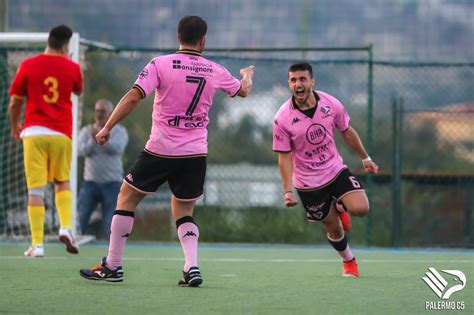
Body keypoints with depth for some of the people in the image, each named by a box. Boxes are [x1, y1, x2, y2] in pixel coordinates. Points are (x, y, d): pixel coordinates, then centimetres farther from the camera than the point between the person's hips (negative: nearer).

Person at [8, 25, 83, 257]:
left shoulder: (28, 65, 0)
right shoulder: (72, 68, 2)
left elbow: (15, 102, 6)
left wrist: (14, 126, 23)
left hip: (34, 132, -1)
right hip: (62, 133, 1)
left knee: (36, 189, -1)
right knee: (62, 182, 19)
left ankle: (37, 244, -5)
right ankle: (66, 227, -2)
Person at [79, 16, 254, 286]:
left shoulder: (161, 64, -7)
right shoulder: (214, 71, 4)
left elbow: (133, 98, -15)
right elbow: (243, 91, 23)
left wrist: (107, 128, -8)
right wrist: (247, 76, 47)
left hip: (161, 150, -3)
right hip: (196, 153, 3)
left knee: (127, 198, 12)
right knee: (184, 212, 17)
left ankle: (113, 266, 13)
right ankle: (192, 267, -5)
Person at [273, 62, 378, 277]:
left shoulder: (331, 104, -10)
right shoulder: (283, 118, -17)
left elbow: (347, 132, 8)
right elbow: (284, 157, -11)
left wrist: (365, 158, 14)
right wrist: (288, 191, -17)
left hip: (336, 170, 2)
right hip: (308, 183, -2)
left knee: (360, 208, -19)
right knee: (334, 228, 2)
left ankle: (340, 207, 17)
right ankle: (348, 261, 32)